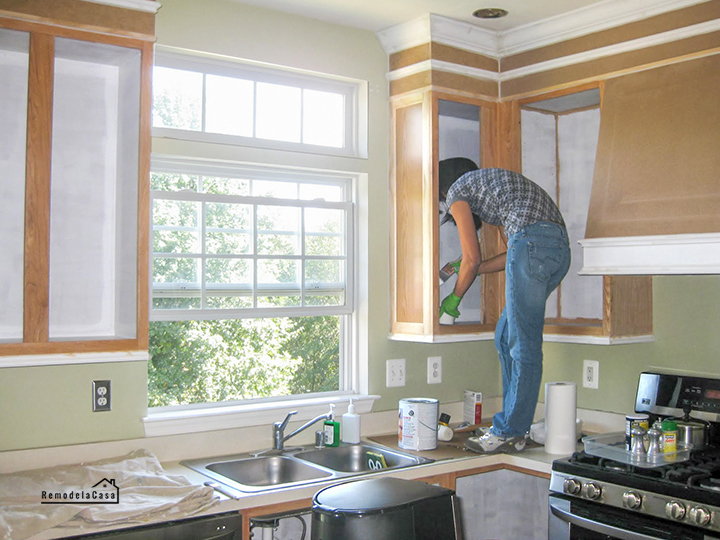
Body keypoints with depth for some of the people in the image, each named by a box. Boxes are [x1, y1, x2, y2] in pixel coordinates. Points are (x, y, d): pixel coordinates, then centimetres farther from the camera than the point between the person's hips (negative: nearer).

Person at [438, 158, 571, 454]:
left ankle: (509, 433, 2)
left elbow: (472, 258, 6)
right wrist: (469, 270, 39)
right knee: (506, 337, 14)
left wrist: (453, 299, 20)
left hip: (532, 240, -8)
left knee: (523, 345, -5)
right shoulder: (492, 181, 34)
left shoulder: (457, 190, 11)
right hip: (560, 246, 9)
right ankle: (513, 423, 18)